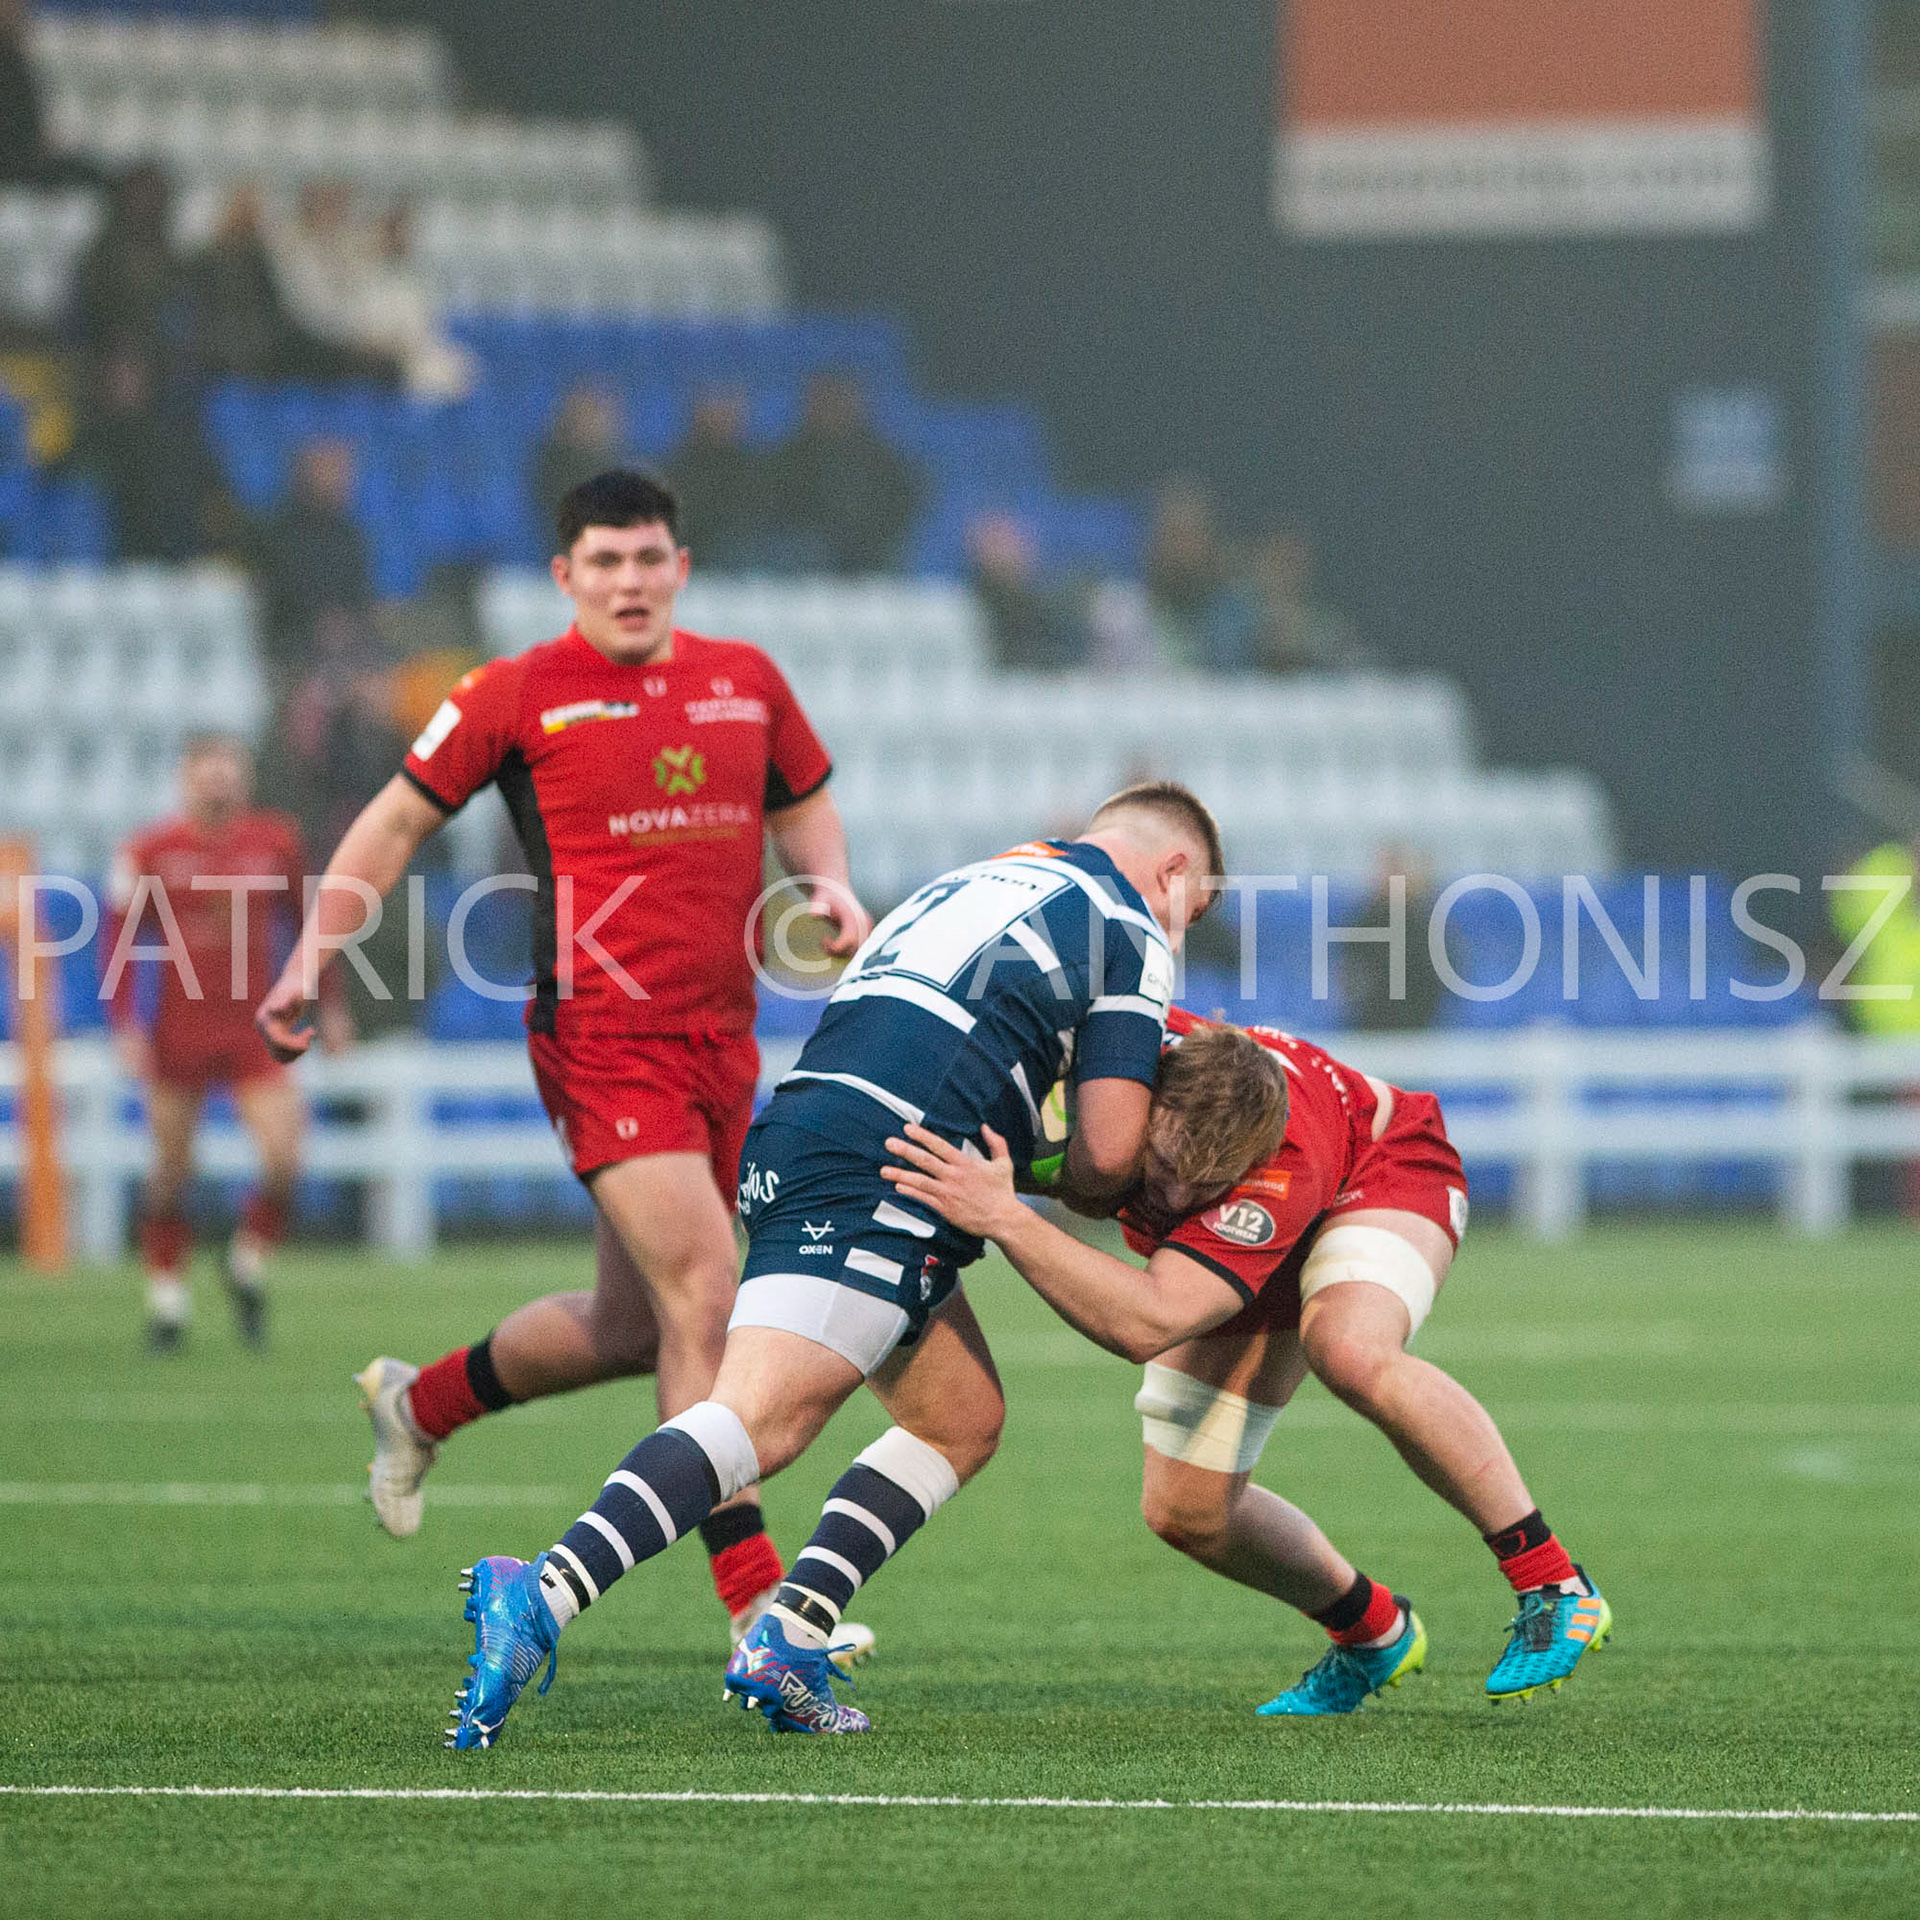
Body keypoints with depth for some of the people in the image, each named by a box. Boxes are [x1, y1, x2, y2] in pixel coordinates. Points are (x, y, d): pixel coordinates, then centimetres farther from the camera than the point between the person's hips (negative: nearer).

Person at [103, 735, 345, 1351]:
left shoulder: (276, 843, 2)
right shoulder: (150, 853, -4)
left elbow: (304, 924, 15)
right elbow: (120, 945, 0)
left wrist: (328, 1006, 15)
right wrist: (125, 1028, -8)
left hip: (254, 1031, 1)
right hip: (179, 1032, -1)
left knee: (283, 1157, -13)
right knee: (172, 1169, 5)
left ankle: (249, 1262, 13)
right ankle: (166, 1294, 21)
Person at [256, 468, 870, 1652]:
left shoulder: (746, 680, 11)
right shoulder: (518, 696, -2)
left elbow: (805, 804, 27)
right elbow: (400, 820, 7)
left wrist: (831, 886, 6)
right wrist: (313, 957, -1)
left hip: (723, 1041, 6)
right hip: (602, 1035, -6)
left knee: (632, 1329, 14)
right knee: (706, 1300, -17)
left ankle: (422, 1402, 42)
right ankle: (756, 1605, -15)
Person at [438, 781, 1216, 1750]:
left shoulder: (969, 881, 32)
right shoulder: (1128, 932, 7)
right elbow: (1109, 1152, 0)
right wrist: (1072, 1185, 22)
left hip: (792, 1135, 9)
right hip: (877, 1178, -9)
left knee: (964, 1417, 19)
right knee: (757, 1421, -20)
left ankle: (788, 1639, 5)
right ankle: (539, 1600, -39)